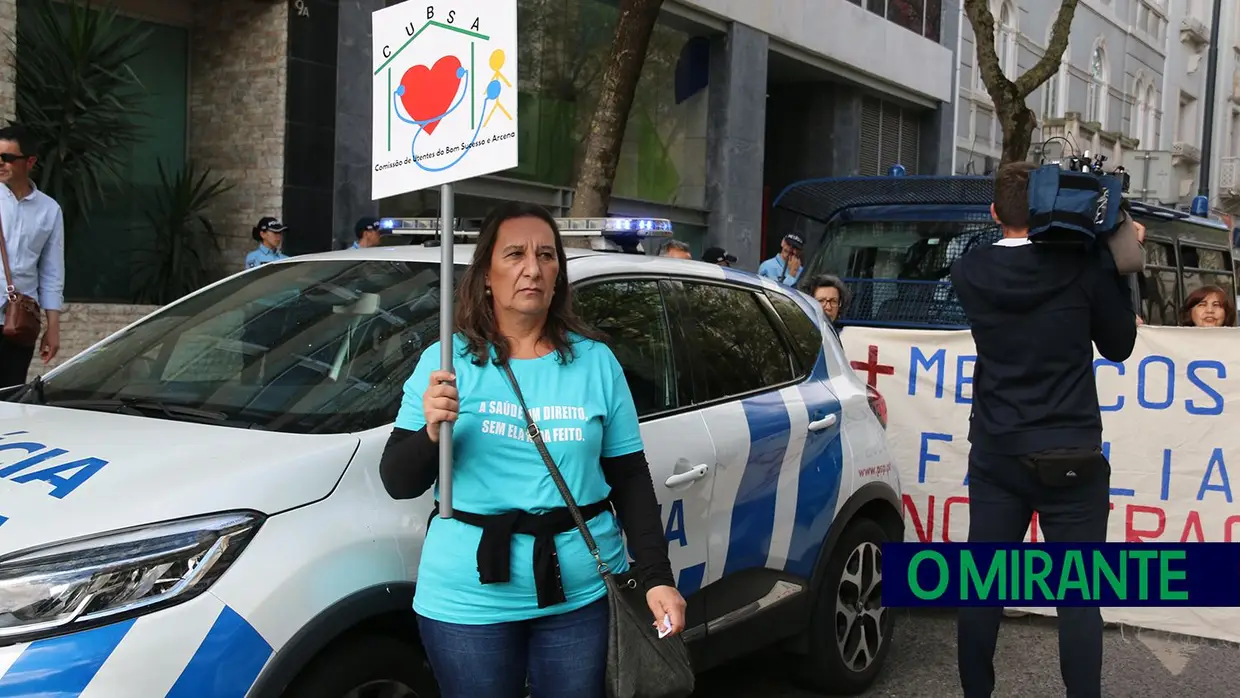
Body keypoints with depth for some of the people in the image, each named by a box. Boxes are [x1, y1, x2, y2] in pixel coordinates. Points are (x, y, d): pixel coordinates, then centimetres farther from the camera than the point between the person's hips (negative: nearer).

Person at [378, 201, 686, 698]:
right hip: (469, 600, -1)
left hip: (583, 596, 1)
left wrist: (657, 577, -2)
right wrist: (431, 430, -22)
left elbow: (631, 480, 5)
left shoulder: (596, 362, 2)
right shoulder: (446, 360, -2)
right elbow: (398, 484, -2)